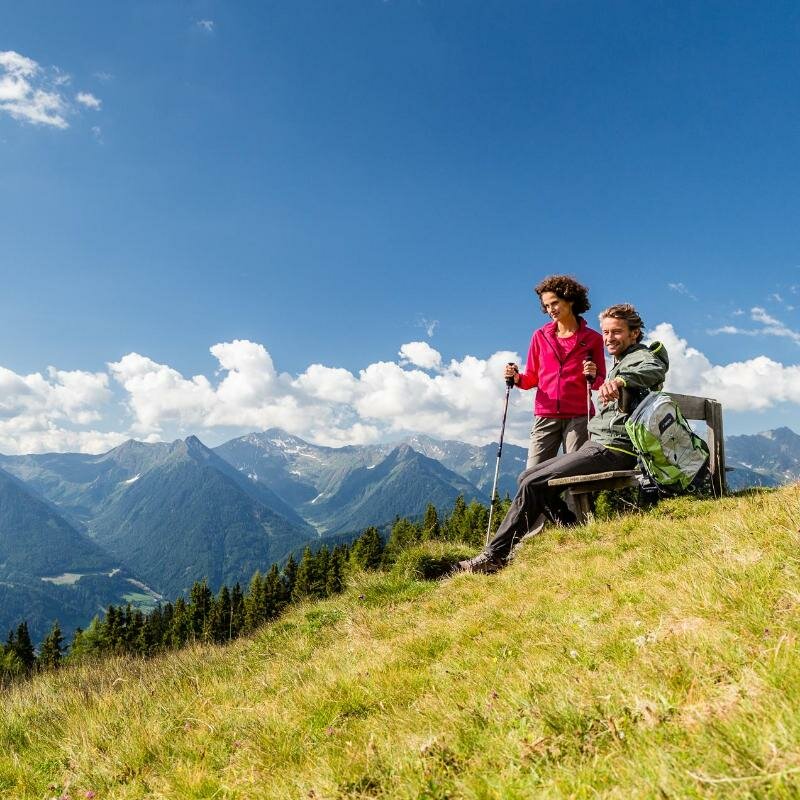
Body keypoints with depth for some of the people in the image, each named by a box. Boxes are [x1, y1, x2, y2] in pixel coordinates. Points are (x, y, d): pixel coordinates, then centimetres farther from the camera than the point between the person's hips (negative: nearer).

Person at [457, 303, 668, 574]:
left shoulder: (643, 357, -4)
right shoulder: (622, 364, 26)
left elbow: (656, 370, -31)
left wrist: (620, 380, -47)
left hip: (612, 450, -10)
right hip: (597, 445, 10)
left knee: (533, 485, -18)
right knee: (527, 477, 5)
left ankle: (494, 556, -12)